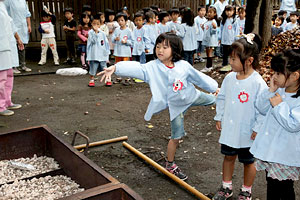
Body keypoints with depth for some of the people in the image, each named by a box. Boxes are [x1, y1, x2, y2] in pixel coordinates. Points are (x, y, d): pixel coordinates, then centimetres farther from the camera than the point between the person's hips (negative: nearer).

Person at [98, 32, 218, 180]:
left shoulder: (183, 65, -15)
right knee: (176, 136, 2)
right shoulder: (152, 67, -22)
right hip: (175, 105, -2)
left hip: (192, 96, 3)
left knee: (212, 100, 24)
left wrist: (214, 87, 7)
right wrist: (115, 68, -52)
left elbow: (199, 77, -2)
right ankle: (170, 165, 21)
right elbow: (135, 68, -37)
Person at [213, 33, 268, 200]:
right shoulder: (229, 78, -4)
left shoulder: (258, 82, -21)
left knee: (248, 161, 16)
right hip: (229, 128, 5)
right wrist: (219, 117, 9)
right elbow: (221, 98, 8)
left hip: (247, 133, -5)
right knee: (228, 157, 20)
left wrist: (257, 129, -14)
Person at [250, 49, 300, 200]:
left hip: (286, 156, -6)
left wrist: (279, 105, -21)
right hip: (270, 149, 7)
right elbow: (262, 109, 4)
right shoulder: (279, 89, -1)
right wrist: (270, 91, -9)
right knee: (271, 185, 23)